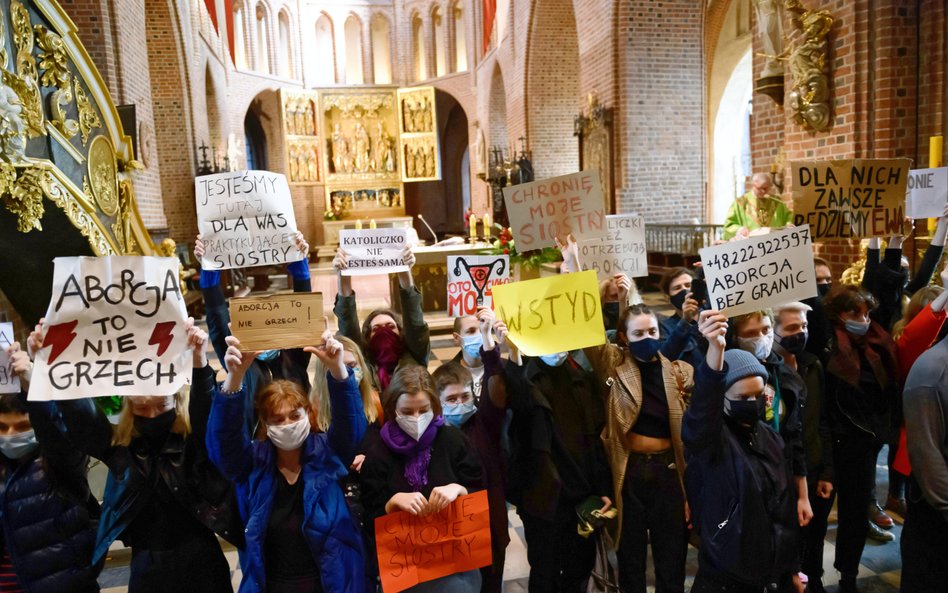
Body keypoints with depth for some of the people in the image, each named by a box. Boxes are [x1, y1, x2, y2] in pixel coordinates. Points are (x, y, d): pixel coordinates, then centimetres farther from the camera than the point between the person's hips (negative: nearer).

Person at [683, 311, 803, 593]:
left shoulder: (770, 437, 3)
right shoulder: (708, 436, -16)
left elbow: (785, 504, 11)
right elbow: (703, 407, -39)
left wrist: (791, 567, 15)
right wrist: (715, 349, -55)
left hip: (772, 570, 6)